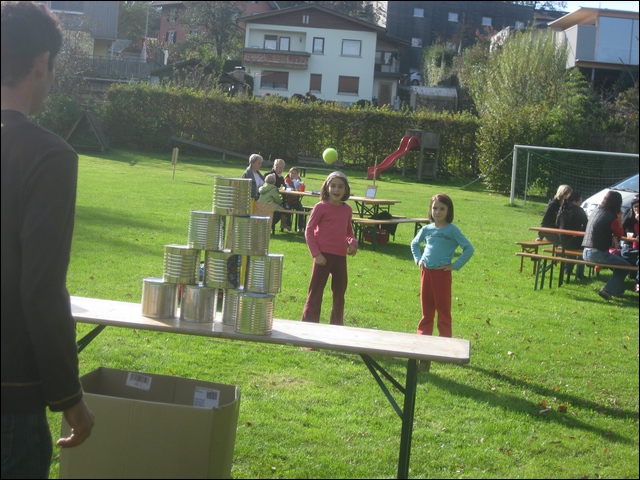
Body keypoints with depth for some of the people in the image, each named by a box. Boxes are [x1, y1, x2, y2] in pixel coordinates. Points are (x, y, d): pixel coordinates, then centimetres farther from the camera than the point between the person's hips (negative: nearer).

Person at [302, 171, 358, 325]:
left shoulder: (347, 209, 7)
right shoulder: (321, 207, -7)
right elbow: (309, 231, -6)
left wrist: (353, 243, -1)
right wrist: (316, 254, -13)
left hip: (341, 257, 5)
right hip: (324, 255, -5)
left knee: (339, 294, 15)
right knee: (315, 293, -2)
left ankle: (337, 327, 27)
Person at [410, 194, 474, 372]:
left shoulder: (452, 230, -6)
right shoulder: (427, 229, 8)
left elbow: (469, 248, -9)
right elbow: (414, 243, 25)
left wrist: (455, 265, -11)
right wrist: (418, 259, 10)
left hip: (442, 274, -5)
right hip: (426, 272, 5)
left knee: (443, 310, 2)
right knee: (426, 310, 12)